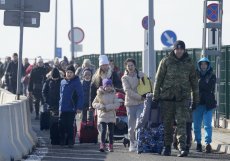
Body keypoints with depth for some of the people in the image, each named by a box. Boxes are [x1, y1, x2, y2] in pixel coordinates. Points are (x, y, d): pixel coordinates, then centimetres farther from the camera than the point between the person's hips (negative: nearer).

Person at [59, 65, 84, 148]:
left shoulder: (76, 82, -7)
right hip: (62, 108, 5)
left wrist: (79, 107, -15)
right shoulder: (63, 82, 9)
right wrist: (60, 105, 11)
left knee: (70, 126, 0)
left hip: (71, 109, -5)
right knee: (61, 125, 6)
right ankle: (62, 141, 16)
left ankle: (70, 142, 8)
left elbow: (81, 96, -9)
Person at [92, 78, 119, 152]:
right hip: (102, 116, -1)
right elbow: (94, 104, 3)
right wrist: (101, 106, -15)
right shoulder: (100, 94, 3)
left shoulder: (113, 95, 3)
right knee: (103, 130, -12)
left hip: (111, 116, 1)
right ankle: (102, 145, -15)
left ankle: (110, 145, 13)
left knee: (111, 131, 5)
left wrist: (108, 107, -17)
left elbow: (117, 104, -7)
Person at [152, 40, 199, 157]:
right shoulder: (166, 61, 2)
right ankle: (167, 146, 20)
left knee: (181, 122, -11)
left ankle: (182, 148, -17)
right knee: (167, 123, 7)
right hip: (167, 96, 0)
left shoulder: (189, 63, 6)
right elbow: (158, 79, 3)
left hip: (183, 98, 0)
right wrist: (155, 96, -1)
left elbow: (194, 82, 12)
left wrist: (196, 99, 10)